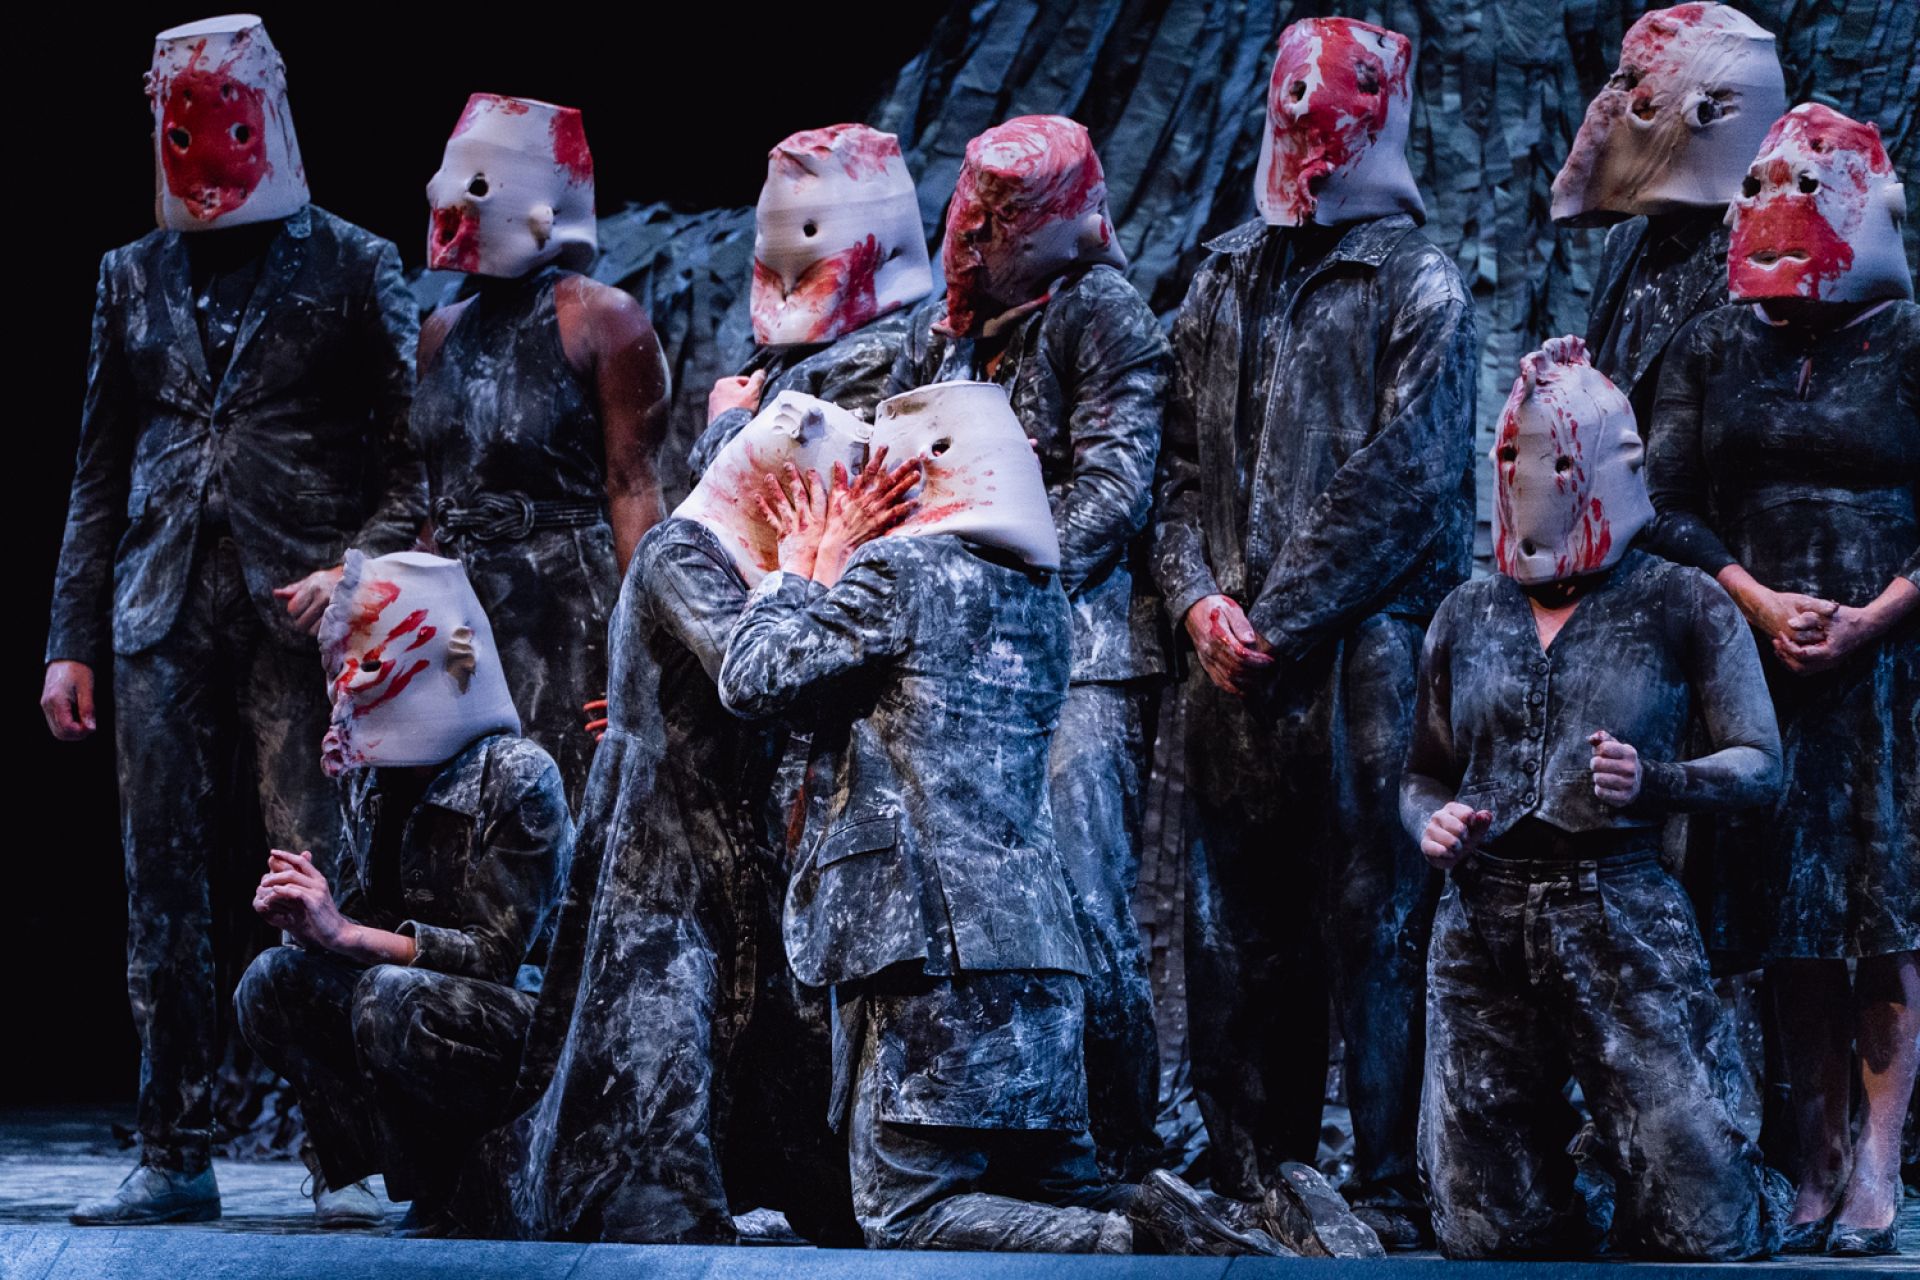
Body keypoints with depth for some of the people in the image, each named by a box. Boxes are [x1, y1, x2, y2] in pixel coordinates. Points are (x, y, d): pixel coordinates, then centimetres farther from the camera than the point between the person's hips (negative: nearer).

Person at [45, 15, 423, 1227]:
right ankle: (175, 1159, 8)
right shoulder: (135, 276, 17)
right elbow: (101, 469, 17)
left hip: (298, 614, -4)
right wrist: (70, 638, 11)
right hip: (163, 614, 4)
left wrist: (356, 570, -13)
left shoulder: (350, 266, 7)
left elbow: (412, 456, 3)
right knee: (164, 890, 2)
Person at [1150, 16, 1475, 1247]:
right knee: (1238, 937, 8)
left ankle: (1389, 1193, -1)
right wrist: (1198, 593, -2)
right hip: (1238, 676, 6)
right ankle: (1254, 1184, 16)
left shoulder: (1416, 281, -1)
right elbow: (1183, 460, 16)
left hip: (1366, 656, -5)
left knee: (1374, 926, -6)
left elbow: (1406, 481, -9)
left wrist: (1281, 618, -12)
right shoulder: (1225, 281, 17)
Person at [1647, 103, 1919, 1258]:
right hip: (1758, 655, 3)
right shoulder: (1716, 347, 10)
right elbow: (1668, 505, 7)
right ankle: (1820, 1157, 9)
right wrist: (1760, 602, -6)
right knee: (1791, 913, 4)